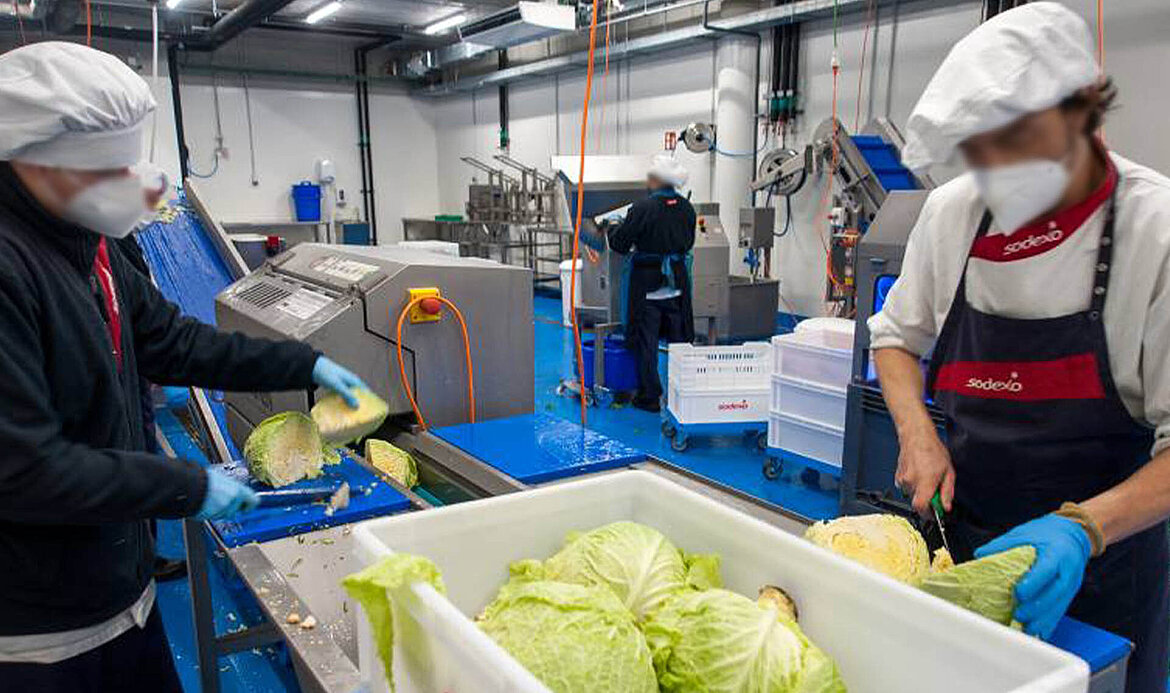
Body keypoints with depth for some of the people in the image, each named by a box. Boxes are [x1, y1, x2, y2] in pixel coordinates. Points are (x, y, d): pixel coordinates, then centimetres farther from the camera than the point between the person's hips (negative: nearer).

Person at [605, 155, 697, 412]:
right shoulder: (686, 208, 0)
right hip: (677, 281, 5)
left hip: (647, 283, -5)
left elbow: (620, 244, -10)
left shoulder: (642, 208, -17)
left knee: (646, 341, 5)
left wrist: (613, 228, 10)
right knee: (679, 339, 15)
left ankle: (649, 396, 10)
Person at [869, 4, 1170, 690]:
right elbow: (897, 334, 7)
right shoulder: (951, 212, -7)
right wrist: (919, 434, -9)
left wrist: (1081, 528, -31)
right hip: (962, 529, 4)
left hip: (1104, 557, -3)